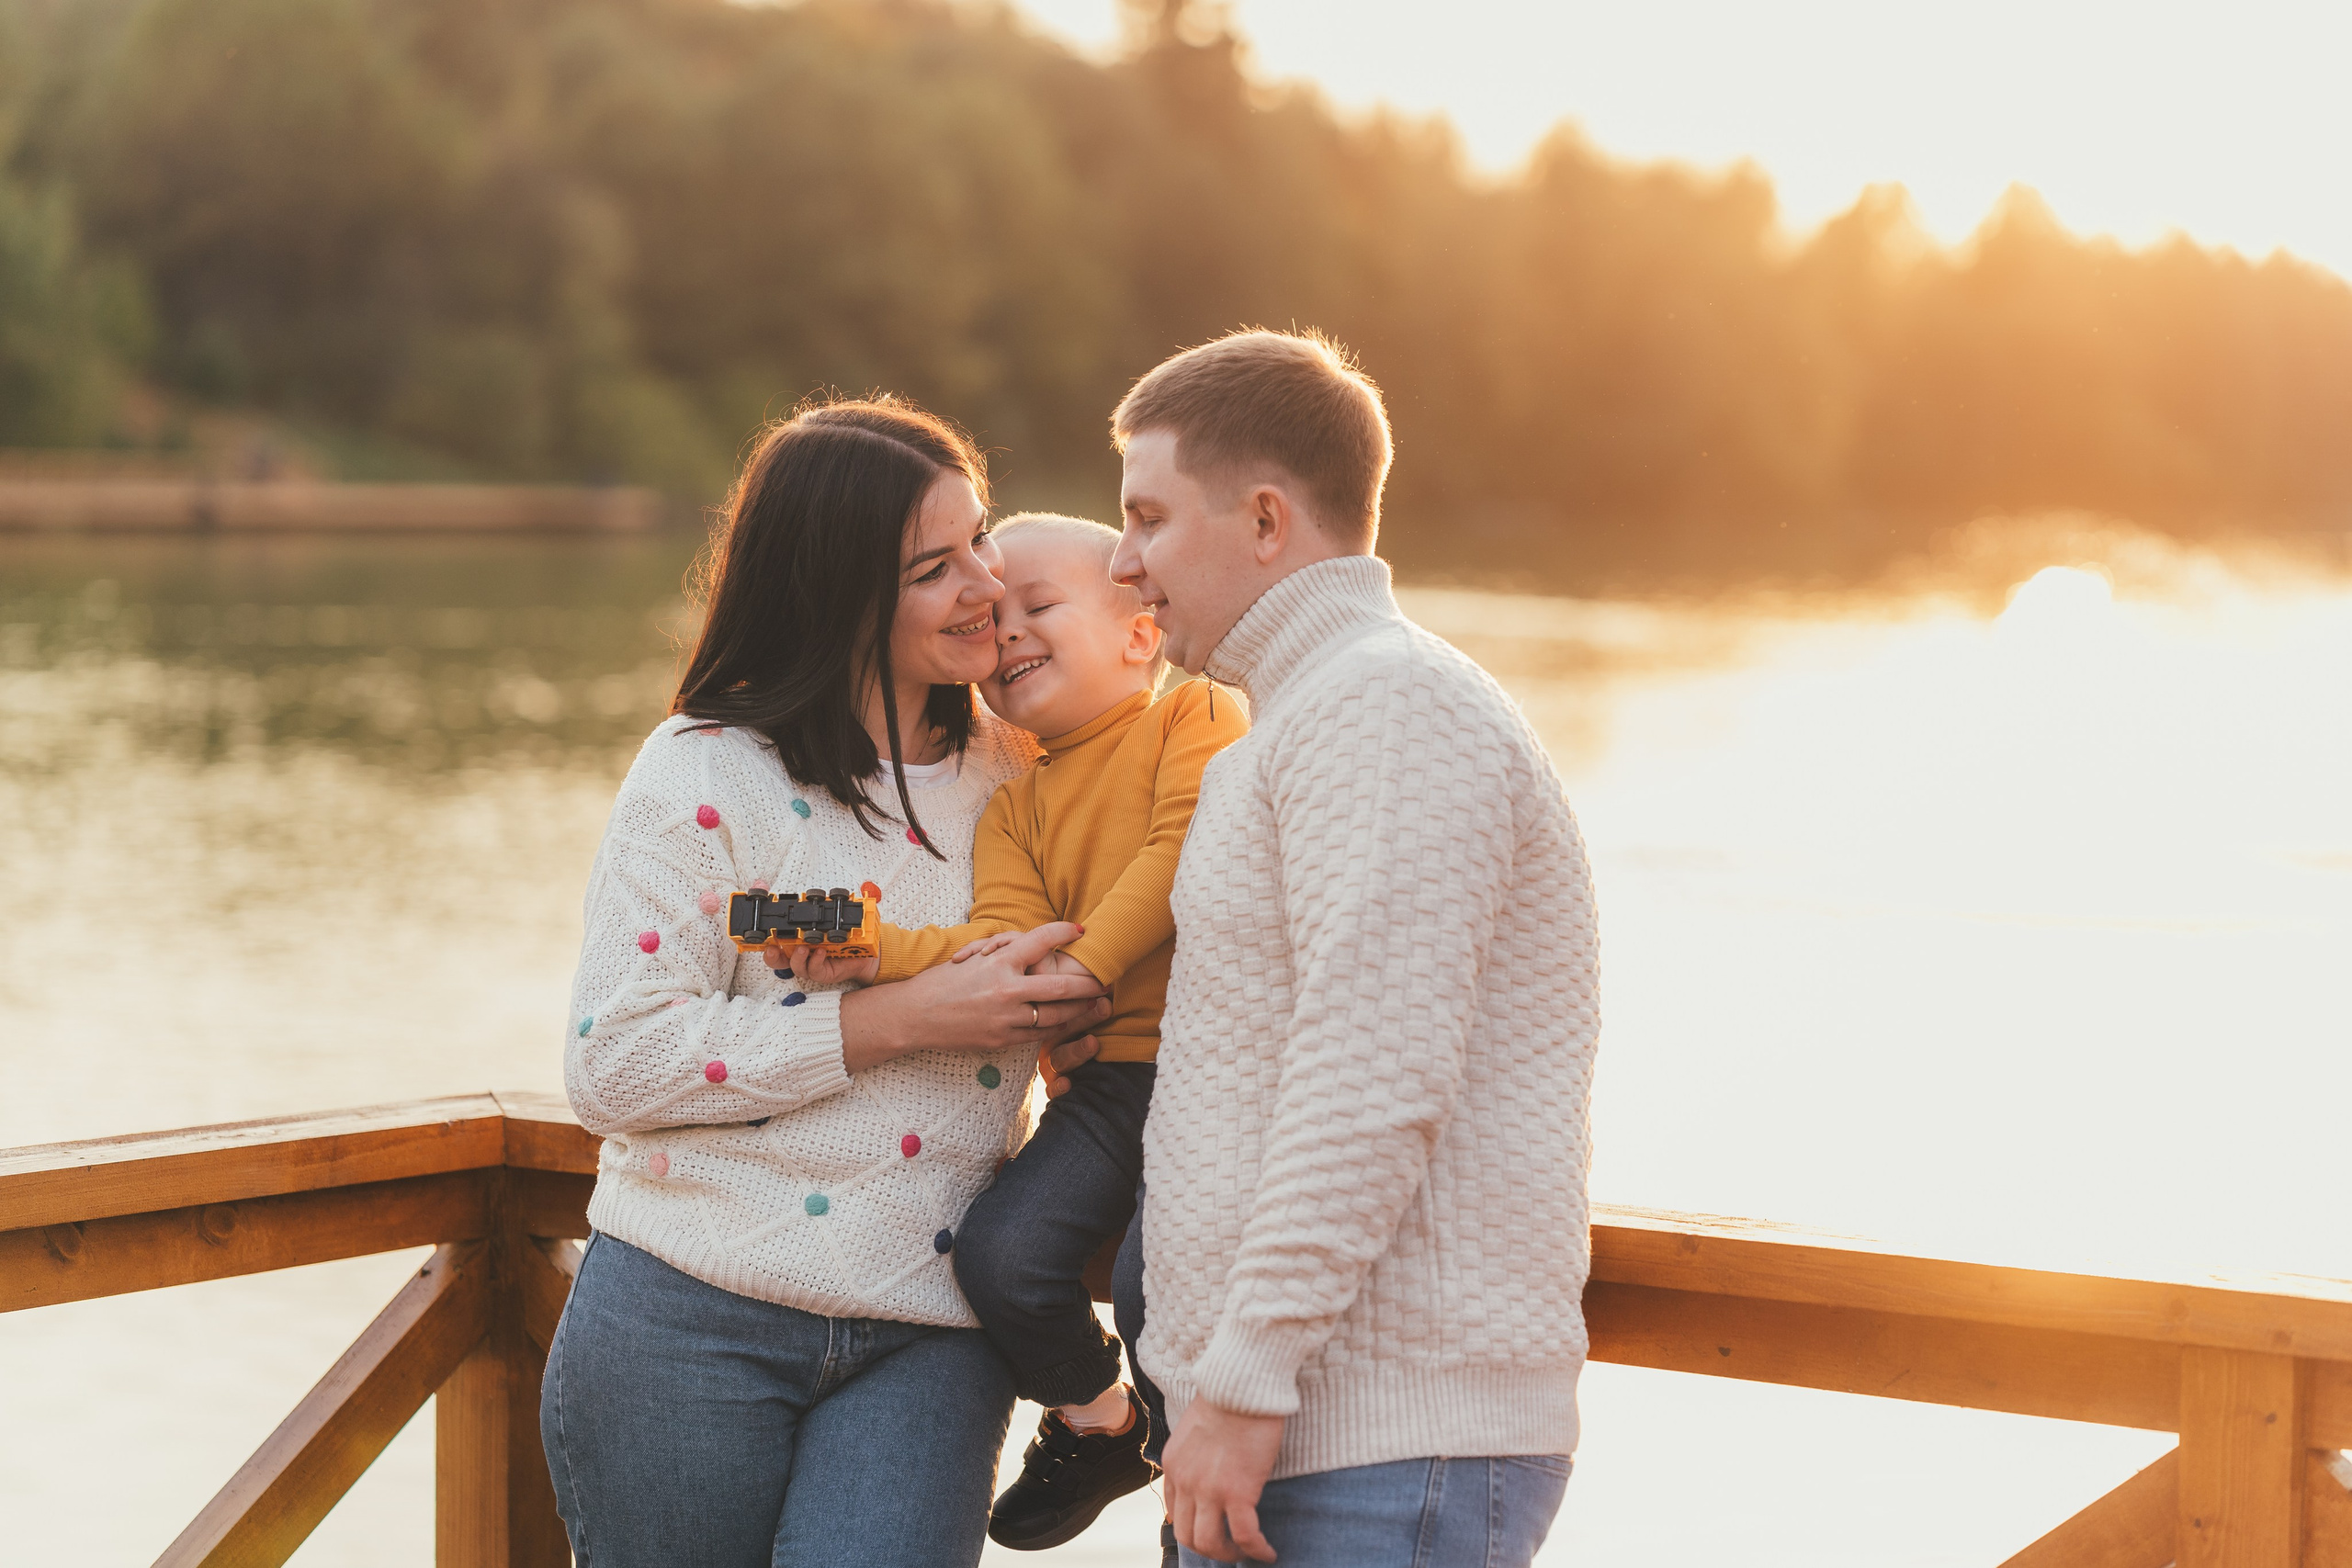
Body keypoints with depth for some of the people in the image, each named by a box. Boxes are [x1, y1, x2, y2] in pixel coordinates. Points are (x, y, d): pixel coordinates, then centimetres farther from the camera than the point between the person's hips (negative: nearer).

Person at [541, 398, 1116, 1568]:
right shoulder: (706, 774, -4)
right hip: (690, 1326, -2)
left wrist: (1071, 1024, 2)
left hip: (925, 1343, 2)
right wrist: (896, 1023, -16)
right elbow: (613, 1064, -13)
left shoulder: (1017, 778, 9)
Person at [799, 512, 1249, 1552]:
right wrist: (884, 955, -15)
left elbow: (1191, 847, -10)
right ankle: (1095, 1420, 12)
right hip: (1104, 1083, 4)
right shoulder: (1015, 809, 17)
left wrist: (1087, 958, -15)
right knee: (1001, 1252, -18)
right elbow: (1006, 940, 1)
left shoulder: (1199, 717, 5)